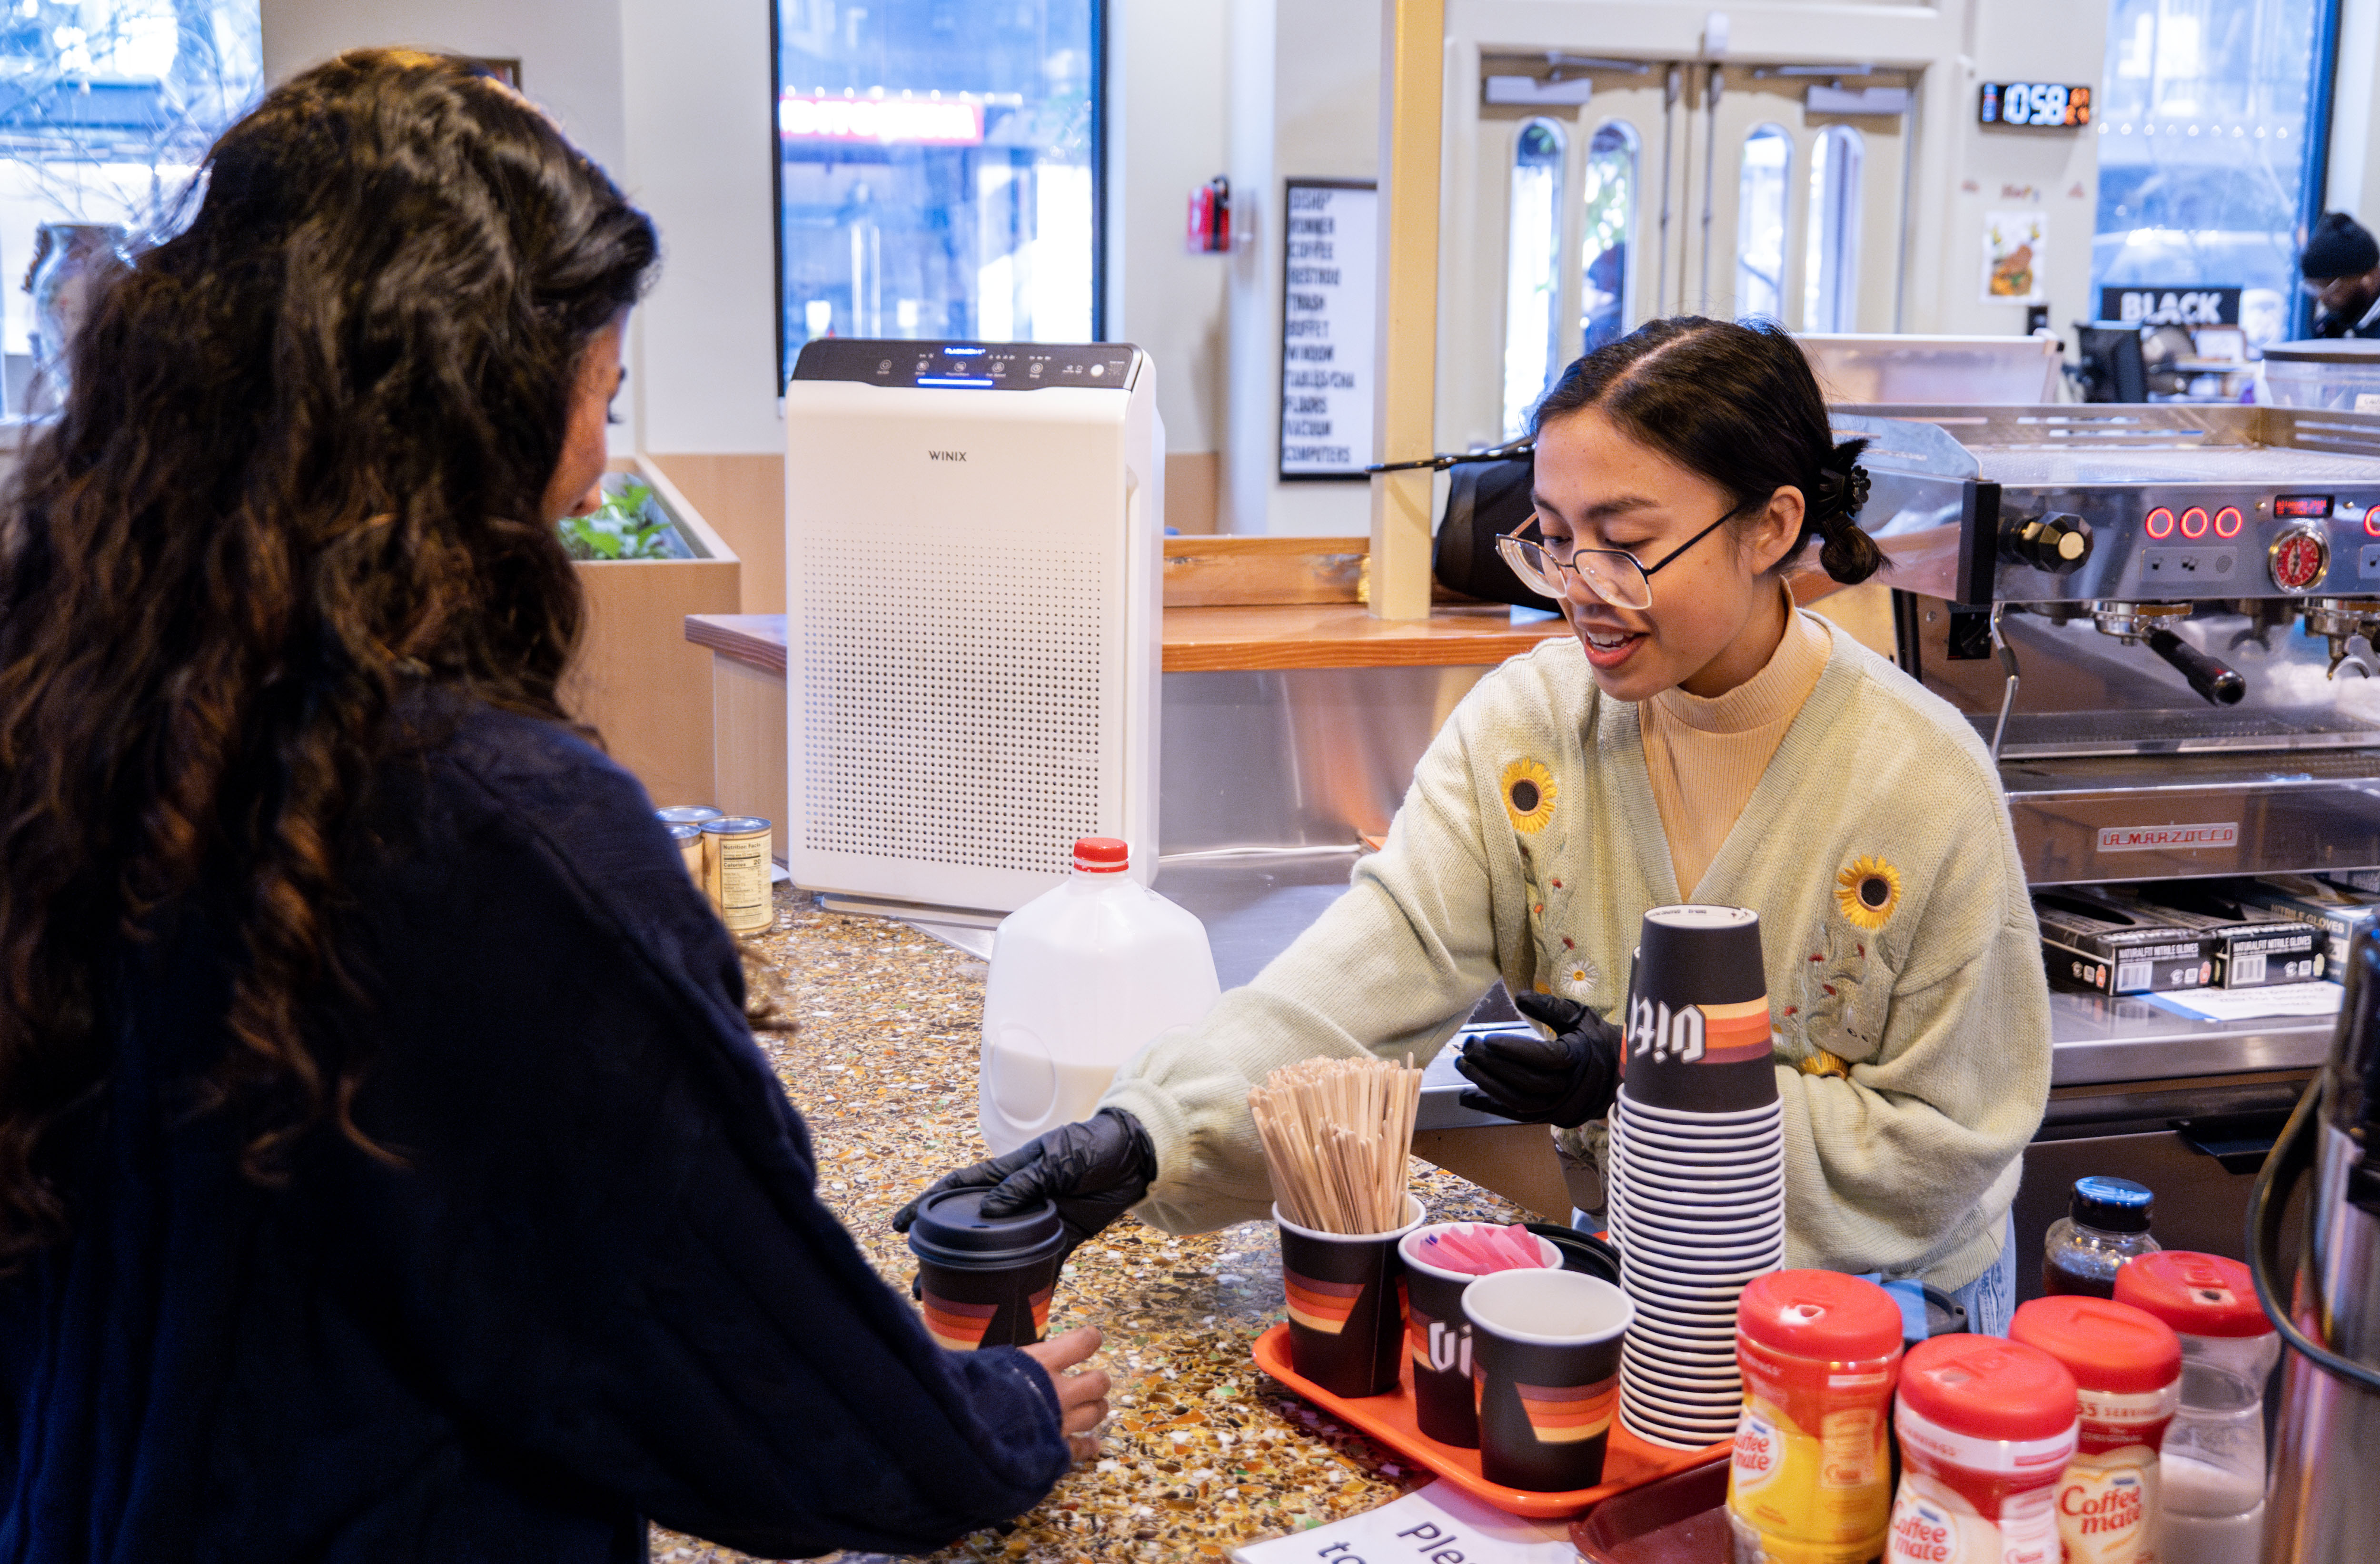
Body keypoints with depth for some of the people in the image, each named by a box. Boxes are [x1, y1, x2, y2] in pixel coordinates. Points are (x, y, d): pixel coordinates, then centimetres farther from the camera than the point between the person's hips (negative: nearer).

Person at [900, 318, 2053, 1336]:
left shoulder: (1924, 787, -17)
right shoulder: (1525, 723, -9)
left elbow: (1947, 1141, -11)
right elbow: (1373, 964, -22)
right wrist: (1146, 1133, -38)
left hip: (1881, 1300, -2)